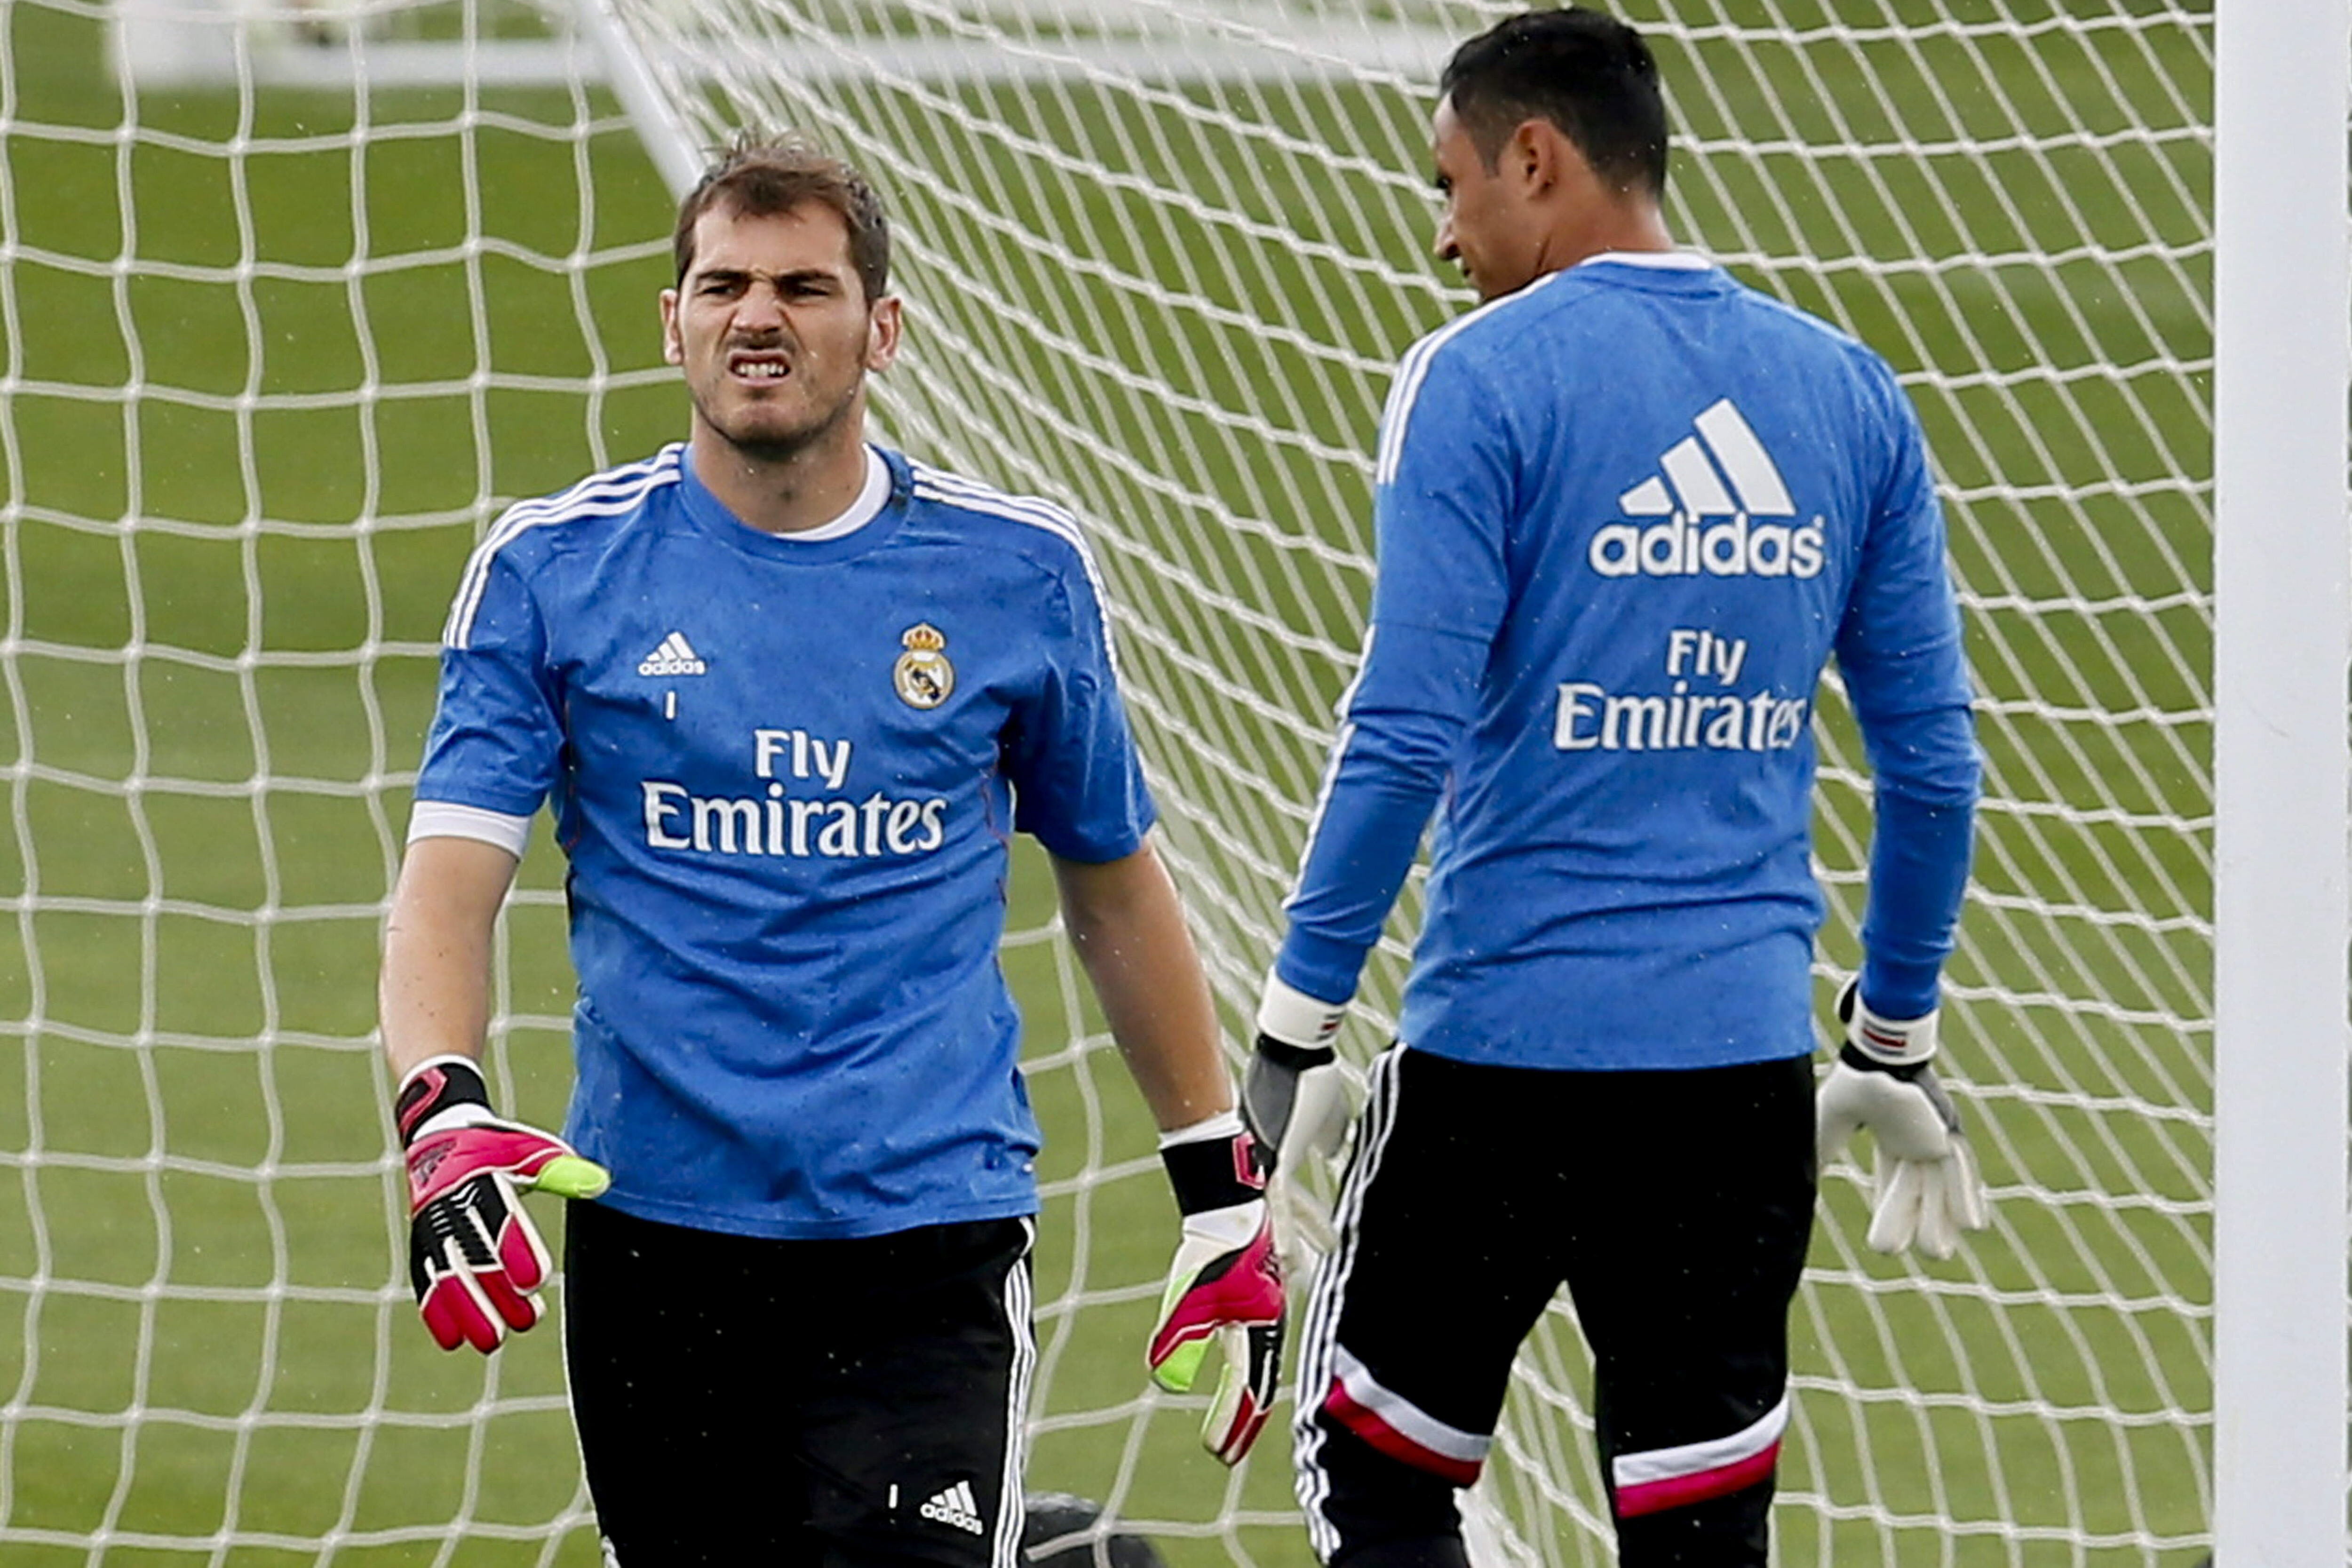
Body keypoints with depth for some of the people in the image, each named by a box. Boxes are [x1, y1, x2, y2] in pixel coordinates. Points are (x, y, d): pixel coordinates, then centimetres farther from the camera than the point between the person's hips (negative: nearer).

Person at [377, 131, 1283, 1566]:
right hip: (653, 1226, 1)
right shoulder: (556, 571, 2)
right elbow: (451, 880, -6)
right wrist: (446, 1114, -24)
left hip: (928, 1239, -1)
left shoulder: (1020, 573, 4)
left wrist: (1224, 1192, 14)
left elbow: (1116, 887, 15)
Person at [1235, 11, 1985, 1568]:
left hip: (1508, 1041, -5)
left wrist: (1298, 1019, -8)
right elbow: (1934, 761, 10)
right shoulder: (1848, 393, 8)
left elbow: (1408, 735, -14)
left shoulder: (1485, 379, -7)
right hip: (1748, 1058, 5)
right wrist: (1898, 1042, 20)